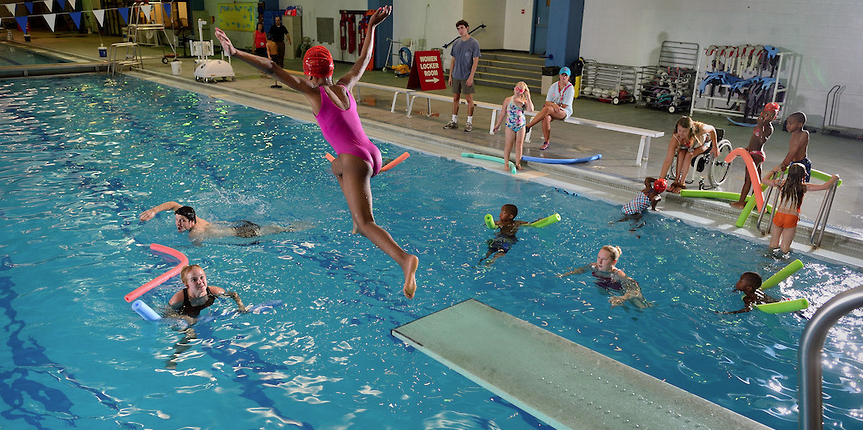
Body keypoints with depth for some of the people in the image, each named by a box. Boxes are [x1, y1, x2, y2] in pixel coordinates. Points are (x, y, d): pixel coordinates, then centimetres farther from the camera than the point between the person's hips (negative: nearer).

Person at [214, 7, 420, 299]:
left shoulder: (313, 93, -3)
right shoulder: (344, 87, 11)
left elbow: (273, 69, -9)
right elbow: (364, 59, 26)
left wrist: (236, 53, -11)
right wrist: (371, 26, 37)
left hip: (355, 160, -8)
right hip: (374, 155, 8)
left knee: (365, 224, -14)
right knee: (336, 167, 41)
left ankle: (404, 259, -38)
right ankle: (357, 213, 42)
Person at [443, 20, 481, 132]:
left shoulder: (474, 43, -7)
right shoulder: (456, 43, 9)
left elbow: (475, 61, -10)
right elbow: (453, 60, 13)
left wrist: (471, 77, -16)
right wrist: (450, 76, 9)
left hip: (467, 77, -5)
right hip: (456, 76, 5)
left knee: (469, 99, 1)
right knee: (455, 98, 10)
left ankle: (469, 122, 8)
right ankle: (454, 121, 19)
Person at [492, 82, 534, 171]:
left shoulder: (524, 101, 2)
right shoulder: (508, 100, -3)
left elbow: (531, 109, -15)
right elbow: (502, 113, 3)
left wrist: (528, 98, -14)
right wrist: (498, 124, 4)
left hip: (521, 126, 2)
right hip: (510, 126, -2)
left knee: (519, 145, 7)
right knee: (508, 145, 3)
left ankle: (518, 163, 16)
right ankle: (506, 164, 10)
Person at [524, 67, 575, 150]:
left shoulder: (570, 88, -6)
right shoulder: (554, 86, 6)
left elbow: (564, 106, -10)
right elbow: (547, 102, 2)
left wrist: (551, 105, -7)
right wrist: (553, 105, -20)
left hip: (565, 112, -4)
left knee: (547, 109, -35)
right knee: (546, 118, -34)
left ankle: (527, 126, -30)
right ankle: (546, 143, -27)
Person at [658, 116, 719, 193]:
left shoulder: (699, 129, -42)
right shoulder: (675, 138, -38)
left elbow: (712, 129, -17)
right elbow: (668, 161, -40)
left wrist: (715, 147, -9)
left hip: (704, 143, -1)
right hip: (686, 146, 1)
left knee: (688, 155, -29)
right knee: (681, 153, -31)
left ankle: (682, 183, -21)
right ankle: (676, 180, -20)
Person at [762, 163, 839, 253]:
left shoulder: (782, 183, 2)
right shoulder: (803, 187, -5)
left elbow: (764, 180, 14)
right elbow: (825, 186, -3)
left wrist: (773, 171, 30)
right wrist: (834, 178, 16)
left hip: (779, 215, 2)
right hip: (792, 218, -2)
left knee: (773, 245, 14)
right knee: (784, 249, 4)